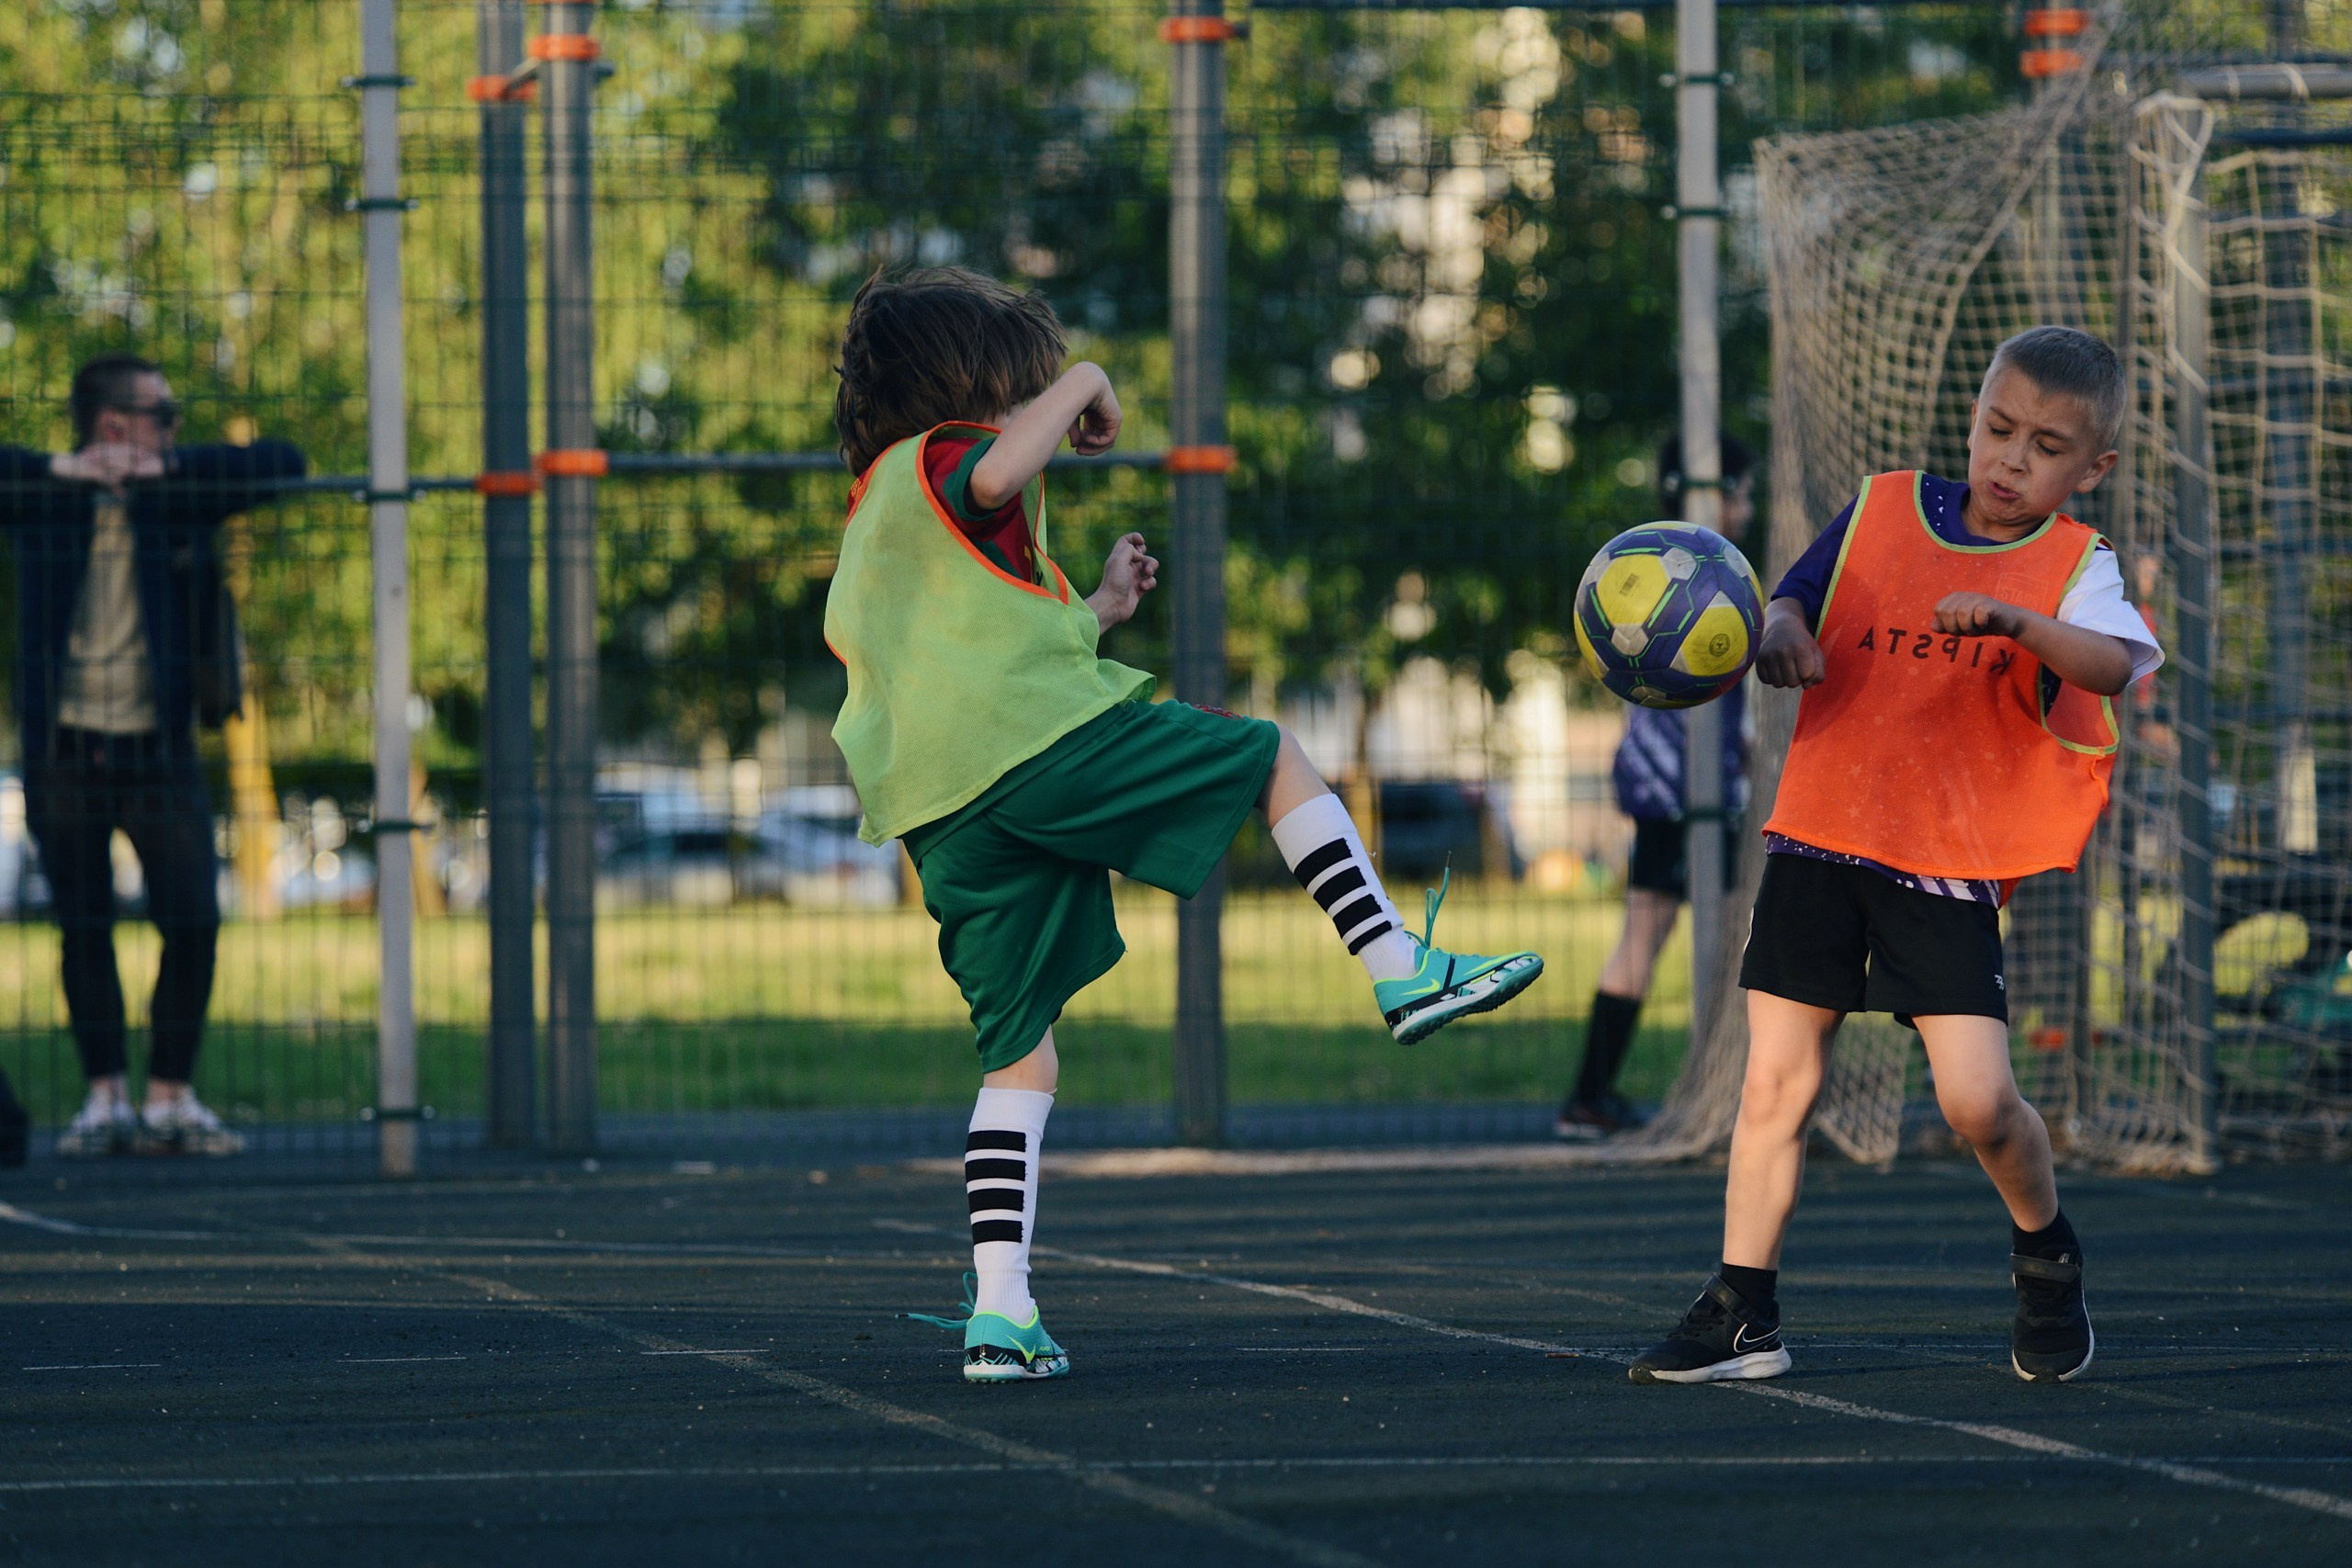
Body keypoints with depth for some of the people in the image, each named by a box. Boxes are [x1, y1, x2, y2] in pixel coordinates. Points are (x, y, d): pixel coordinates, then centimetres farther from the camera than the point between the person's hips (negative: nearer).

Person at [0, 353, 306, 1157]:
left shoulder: (180, 495, 3)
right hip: (65, 752, -1)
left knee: (194, 924, -5)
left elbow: (280, 461, -2)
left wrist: (165, 470, -11)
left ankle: (170, 1099, 5)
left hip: (158, 750, 1)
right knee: (84, 931, 5)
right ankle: (105, 1099, 14)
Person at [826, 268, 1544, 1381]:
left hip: (941, 814, 8)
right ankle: (1399, 973, 5)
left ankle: (999, 1312, -2)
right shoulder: (940, 458, 4)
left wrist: (1094, 614, 37)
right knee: (1273, 758, 11)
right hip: (1043, 743, -8)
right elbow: (999, 474, -24)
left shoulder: (873, 513, 31)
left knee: (1017, 1057, 8)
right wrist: (1082, 384, -8)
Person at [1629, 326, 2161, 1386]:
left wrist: (2012, 618, -38)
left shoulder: (2073, 563, -2)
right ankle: (1742, 1312, 10)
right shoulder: (1881, 511, 7)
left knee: (1977, 1098, -12)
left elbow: (2116, 663, -21)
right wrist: (1779, 635, -11)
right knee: (1775, 1080, 1)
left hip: (1951, 866, -3)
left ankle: (2047, 1255, 18)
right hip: (1822, 836, 3)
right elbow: (1794, 600, 13)